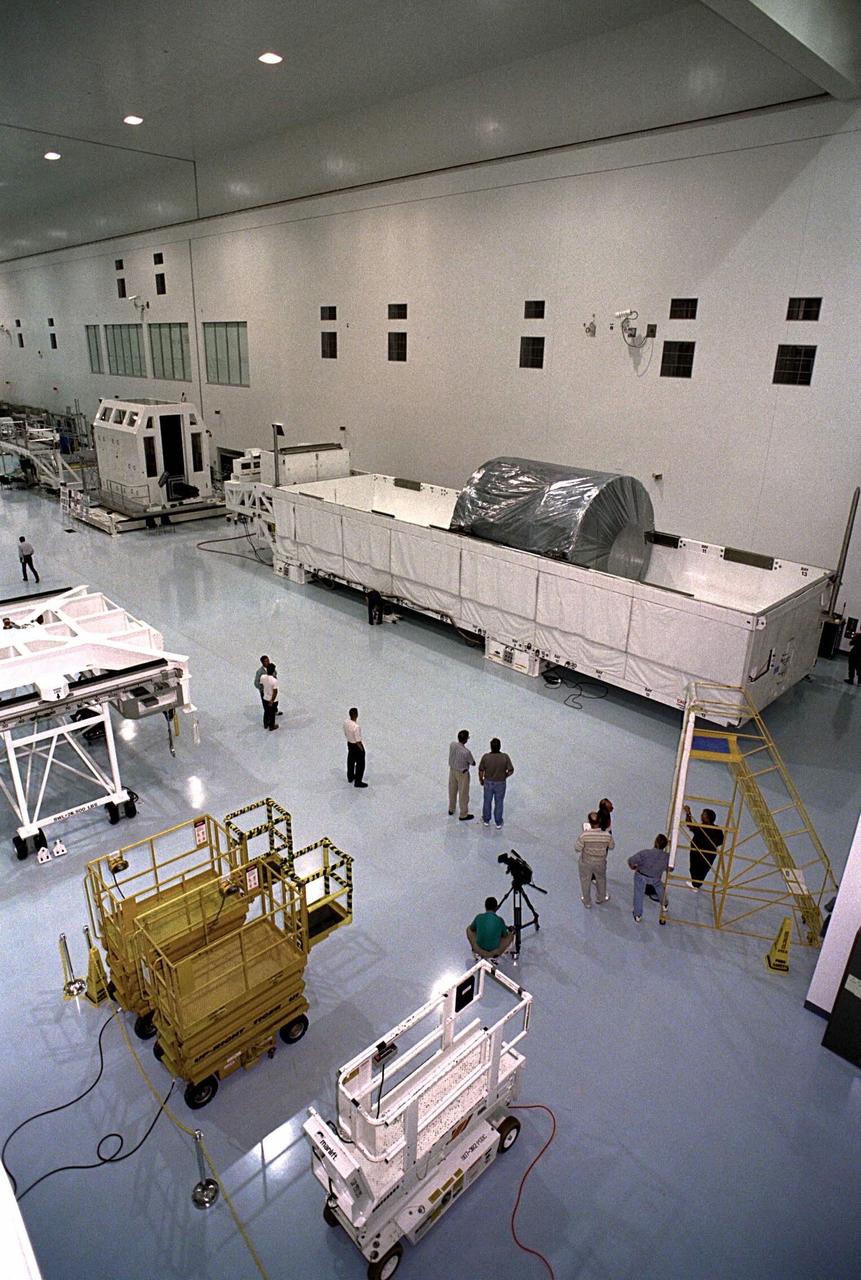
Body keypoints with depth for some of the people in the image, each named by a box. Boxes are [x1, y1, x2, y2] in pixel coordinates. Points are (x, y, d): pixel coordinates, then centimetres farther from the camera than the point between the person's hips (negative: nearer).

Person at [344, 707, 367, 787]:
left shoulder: (346, 722, -12)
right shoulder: (356, 726, -35)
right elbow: (358, 741, -26)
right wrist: (362, 750, -11)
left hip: (349, 743, 8)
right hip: (356, 746, -8)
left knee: (351, 761, 27)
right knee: (360, 764, 11)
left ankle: (350, 777, 47)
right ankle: (358, 782, 23)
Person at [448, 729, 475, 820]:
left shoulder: (452, 745, -17)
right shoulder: (466, 752, -35)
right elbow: (473, 763, -17)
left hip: (452, 770, 6)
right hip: (462, 773, -6)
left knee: (452, 790, 25)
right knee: (463, 794, 13)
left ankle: (451, 809, 46)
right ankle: (463, 815, 29)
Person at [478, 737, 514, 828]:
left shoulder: (485, 756, -22)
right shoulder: (505, 757, -23)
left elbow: (481, 771, -12)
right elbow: (511, 770, -16)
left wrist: (481, 780, 8)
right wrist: (504, 776, 5)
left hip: (488, 782, 1)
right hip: (500, 783, 0)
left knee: (487, 801, 22)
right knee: (499, 803, 19)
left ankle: (486, 820, 39)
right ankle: (498, 822, 33)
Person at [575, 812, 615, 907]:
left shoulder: (584, 834, -33)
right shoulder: (607, 835, -28)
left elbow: (577, 848, -21)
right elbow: (612, 846, -8)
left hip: (585, 862, -1)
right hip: (600, 863, 1)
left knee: (585, 881, 25)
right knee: (601, 879, 31)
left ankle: (587, 902, 45)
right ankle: (600, 897, 55)